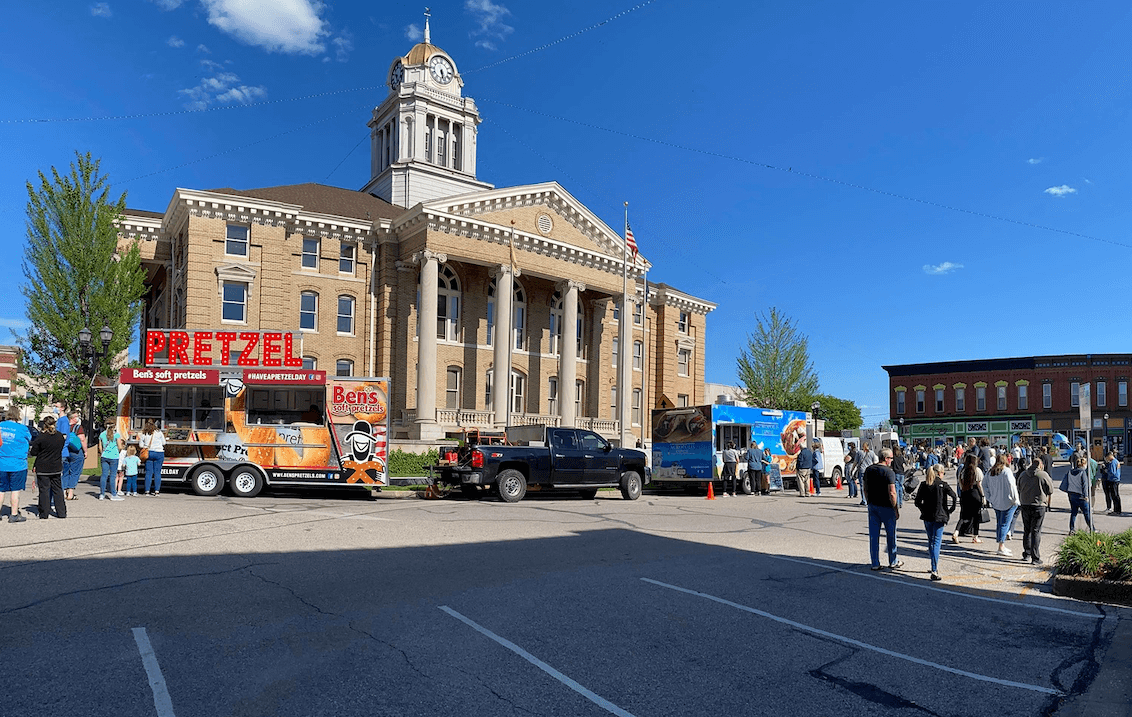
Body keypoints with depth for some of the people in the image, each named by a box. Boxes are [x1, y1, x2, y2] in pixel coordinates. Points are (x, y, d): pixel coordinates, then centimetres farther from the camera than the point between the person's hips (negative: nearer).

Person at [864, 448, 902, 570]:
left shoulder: (869, 470, 5)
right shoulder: (889, 472, -15)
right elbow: (892, 493, -18)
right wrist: (896, 509, -10)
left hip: (873, 506, 5)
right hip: (886, 506, -5)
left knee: (873, 535, 8)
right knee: (891, 535, 11)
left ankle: (875, 563, 12)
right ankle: (893, 562, 22)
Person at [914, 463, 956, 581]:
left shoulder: (924, 485, 3)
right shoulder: (943, 484, -5)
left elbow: (917, 502, 1)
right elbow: (955, 497, -12)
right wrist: (951, 510, 0)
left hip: (927, 517, 3)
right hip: (939, 516, -3)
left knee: (930, 541, 18)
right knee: (936, 542, -4)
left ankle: (935, 565, 29)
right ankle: (934, 571, -13)